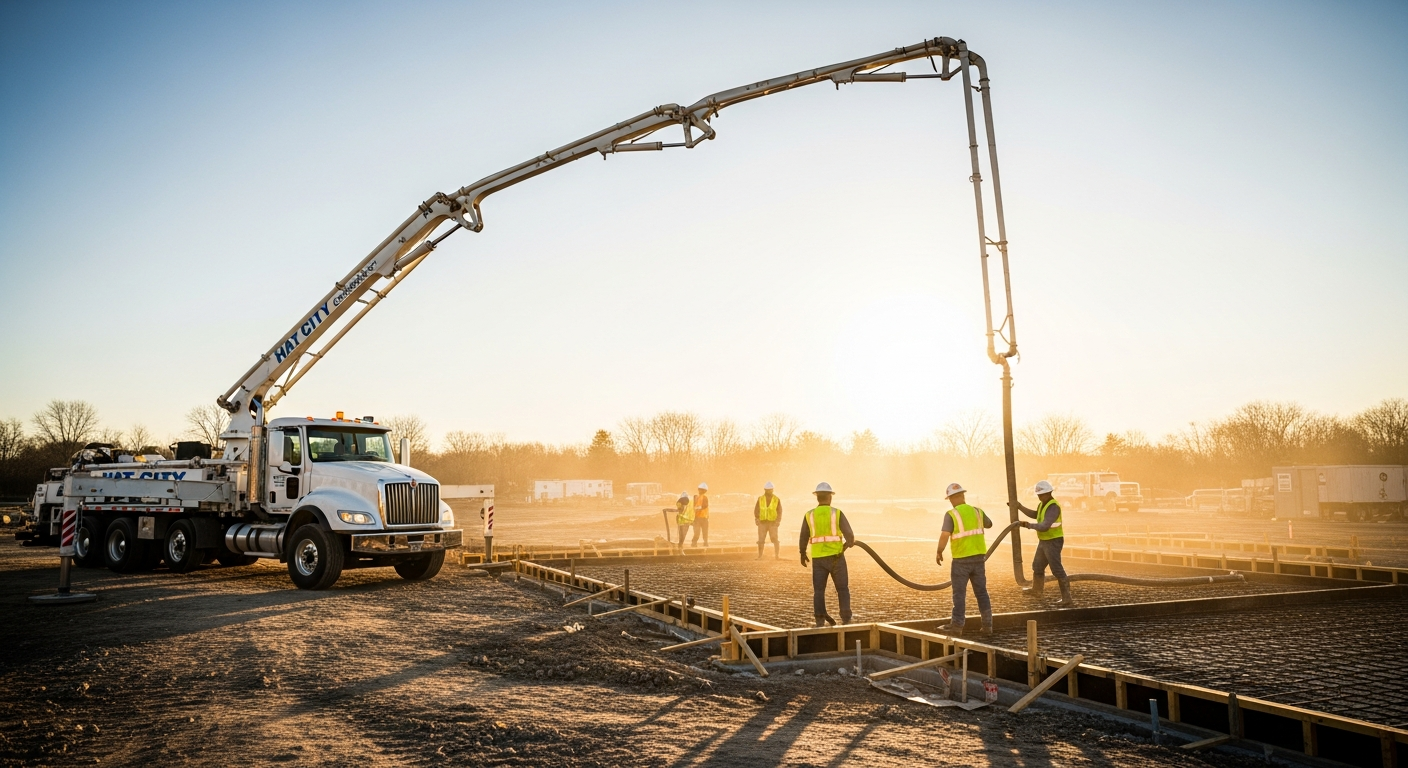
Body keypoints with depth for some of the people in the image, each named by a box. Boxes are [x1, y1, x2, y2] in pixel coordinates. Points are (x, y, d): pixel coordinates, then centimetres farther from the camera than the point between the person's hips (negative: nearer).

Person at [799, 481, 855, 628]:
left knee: (818, 590, 7)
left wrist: (803, 554, 22)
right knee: (842, 589, 9)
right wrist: (850, 542, 17)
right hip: (836, 556, -1)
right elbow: (849, 535, -7)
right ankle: (846, 619, 7)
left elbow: (803, 538, 6)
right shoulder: (837, 513, -5)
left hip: (818, 558, 1)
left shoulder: (809, 515, 0)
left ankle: (820, 620, 0)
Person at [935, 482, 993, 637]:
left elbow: (945, 536, -22)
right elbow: (989, 524, 24)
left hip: (961, 560, -5)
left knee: (959, 593, 4)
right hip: (978, 557, 5)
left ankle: (957, 626, 10)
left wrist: (939, 552, -6)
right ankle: (987, 625, 15)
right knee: (982, 592, 12)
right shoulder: (977, 511, 4)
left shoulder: (951, 514, -13)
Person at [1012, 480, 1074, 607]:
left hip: (1053, 542, -10)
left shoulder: (1053, 507, -26)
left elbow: (1044, 526, -34)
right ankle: (1036, 590, 42)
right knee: (1037, 566, 24)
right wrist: (1020, 507, 23)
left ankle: (1067, 599, -5)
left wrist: (1029, 525, -20)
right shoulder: (1043, 504, 6)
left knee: (1057, 570, -9)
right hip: (1044, 542, 10)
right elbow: (1036, 515, 27)